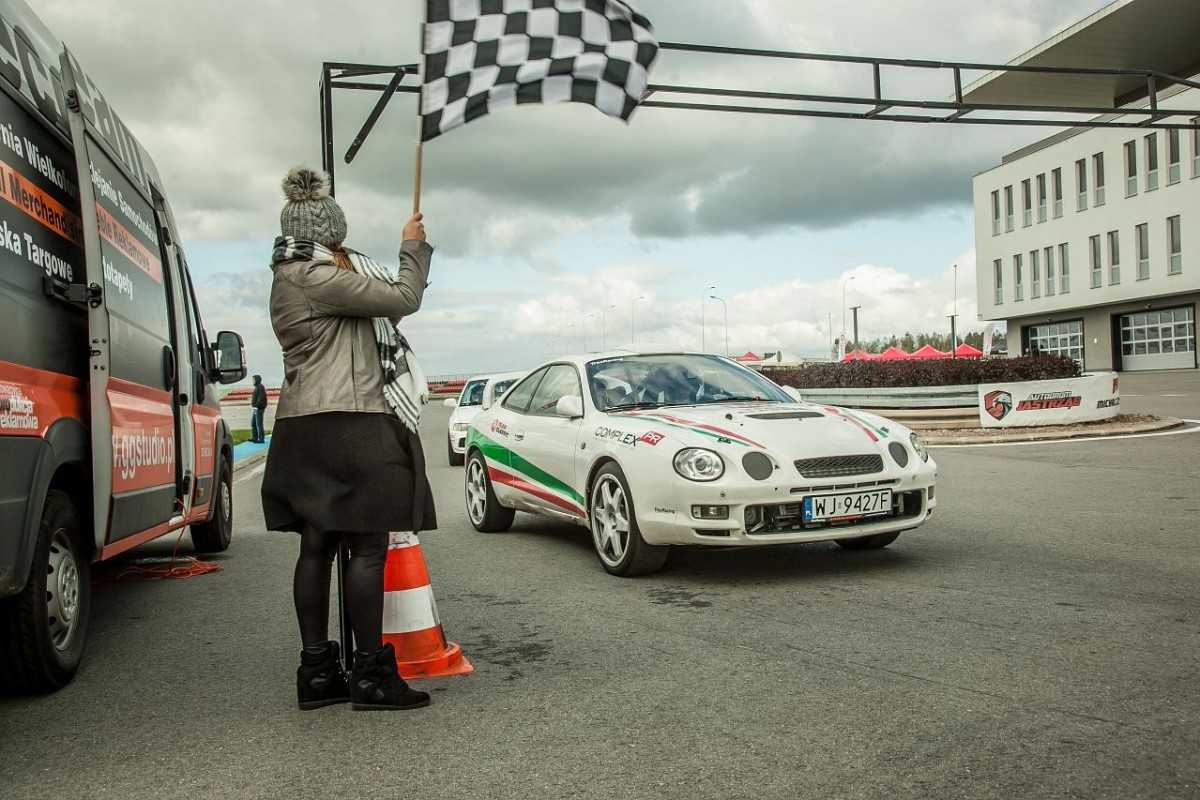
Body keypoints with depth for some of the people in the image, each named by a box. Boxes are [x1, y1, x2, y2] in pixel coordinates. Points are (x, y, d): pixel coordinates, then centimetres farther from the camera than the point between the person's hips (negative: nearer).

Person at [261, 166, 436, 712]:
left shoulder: (291, 278, 20)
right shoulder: (318, 276, -11)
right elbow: (403, 299, -11)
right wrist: (414, 247, 5)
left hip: (305, 430, 10)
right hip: (347, 426, -10)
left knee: (317, 548, 9)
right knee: (368, 548, -6)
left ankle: (317, 672, 14)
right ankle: (371, 675, -1)